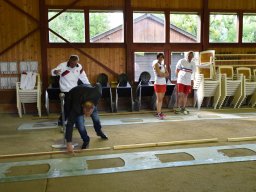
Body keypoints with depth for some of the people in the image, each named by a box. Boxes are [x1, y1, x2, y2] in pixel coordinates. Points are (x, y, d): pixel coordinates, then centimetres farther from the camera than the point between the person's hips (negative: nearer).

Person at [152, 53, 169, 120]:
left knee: (161, 99, 10)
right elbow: (159, 74, -18)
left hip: (164, 83, 7)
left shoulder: (163, 65, 16)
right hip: (158, 84, -7)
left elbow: (167, 74, 8)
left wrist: (162, 74, -10)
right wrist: (164, 74, -1)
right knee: (159, 99, -7)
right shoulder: (156, 64, -7)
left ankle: (159, 112, 17)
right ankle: (159, 114, -5)